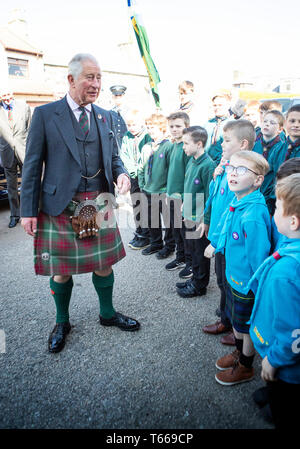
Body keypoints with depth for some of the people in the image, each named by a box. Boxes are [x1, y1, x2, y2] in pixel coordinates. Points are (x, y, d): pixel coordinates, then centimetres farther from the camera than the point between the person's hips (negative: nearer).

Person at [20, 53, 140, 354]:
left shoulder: (105, 117, 10)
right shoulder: (45, 114, -3)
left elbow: (113, 157, 16)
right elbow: (33, 165, -3)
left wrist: (121, 174, -8)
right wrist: (28, 210, -6)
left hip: (99, 205, 4)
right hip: (60, 206, -3)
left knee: (103, 263, 13)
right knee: (61, 270, 9)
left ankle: (108, 314, 37)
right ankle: (62, 323, 34)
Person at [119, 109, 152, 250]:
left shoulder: (148, 137, -8)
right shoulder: (126, 138, 9)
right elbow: (123, 155, 6)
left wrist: (139, 170, -13)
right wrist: (133, 170, -6)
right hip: (133, 177, 6)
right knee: (135, 205, 11)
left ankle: (145, 237, 6)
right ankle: (138, 233, 21)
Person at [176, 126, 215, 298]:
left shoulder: (208, 165, -20)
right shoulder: (191, 161, 6)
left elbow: (210, 196, -20)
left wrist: (206, 221, -18)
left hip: (200, 219, -8)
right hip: (190, 216, 8)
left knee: (201, 252, 7)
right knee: (193, 250, 20)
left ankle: (200, 285, 23)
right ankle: (195, 279, 37)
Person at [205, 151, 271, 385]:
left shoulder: (253, 216, -32)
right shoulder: (237, 203, -5)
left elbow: (258, 256, -26)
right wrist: (216, 244, 22)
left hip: (248, 283, -8)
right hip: (234, 276, 8)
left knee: (248, 326, 15)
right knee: (235, 319, 27)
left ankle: (246, 367, 39)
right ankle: (239, 353, 52)